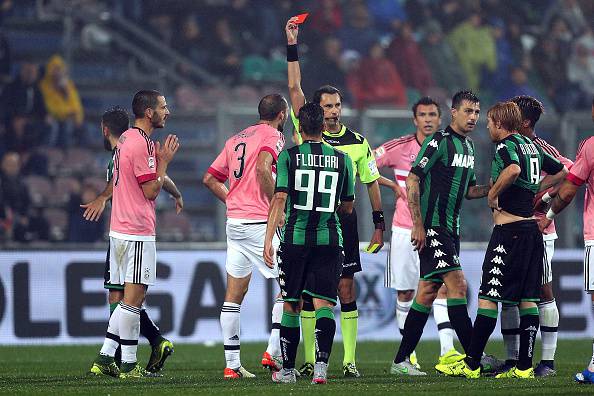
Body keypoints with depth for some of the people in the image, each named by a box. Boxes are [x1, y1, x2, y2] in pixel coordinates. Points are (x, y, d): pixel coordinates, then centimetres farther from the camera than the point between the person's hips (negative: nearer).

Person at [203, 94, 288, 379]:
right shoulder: (273, 136, -5)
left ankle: (232, 364, 8)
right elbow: (263, 168, -25)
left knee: (234, 294, 8)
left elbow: (210, 179, 19)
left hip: (234, 222, 8)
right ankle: (273, 353, -7)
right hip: (259, 223, -8)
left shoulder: (236, 139, 19)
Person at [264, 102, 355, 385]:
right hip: (330, 239, 1)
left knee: (291, 306, 10)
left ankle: (287, 370, 18)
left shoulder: (289, 156, -1)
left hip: (295, 238, -1)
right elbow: (347, 206, 15)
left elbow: (279, 199, -10)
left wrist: (268, 239, -11)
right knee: (323, 304, -3)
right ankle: (321, 365, -21)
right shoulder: (341, 159, 6)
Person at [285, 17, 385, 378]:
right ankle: (310, 361, 5)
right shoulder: (307, 133, 1)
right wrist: (292, 46, -9)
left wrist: (379, 225, 6)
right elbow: (294, 88, -4)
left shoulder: (357, 142, 5)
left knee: (346, 289, 0)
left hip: (344, 222, 1)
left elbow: (372, 183, 10)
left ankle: (349, 361, 3)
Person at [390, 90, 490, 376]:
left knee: (428, 291, 9)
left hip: (450, 228, 9)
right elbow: (412, 180, -15)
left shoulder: (468, 146, 16)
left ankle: (401, 360, 12)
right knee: (458, 285, -13)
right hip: (432, 227, -9)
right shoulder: (439, 142, -12)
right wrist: (418, 224, -19)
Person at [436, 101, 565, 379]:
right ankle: (524, 367, 5)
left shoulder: (505, 146, -9)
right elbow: (562, 172, 27)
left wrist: (493, 193, -18)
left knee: (488, 297, -5)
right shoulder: (532, 147, 16)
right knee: (527, 299, 6)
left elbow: (513, 169, -32)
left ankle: (471, 364, -3)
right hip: (532, 228, 8)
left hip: (509, 229, -8)